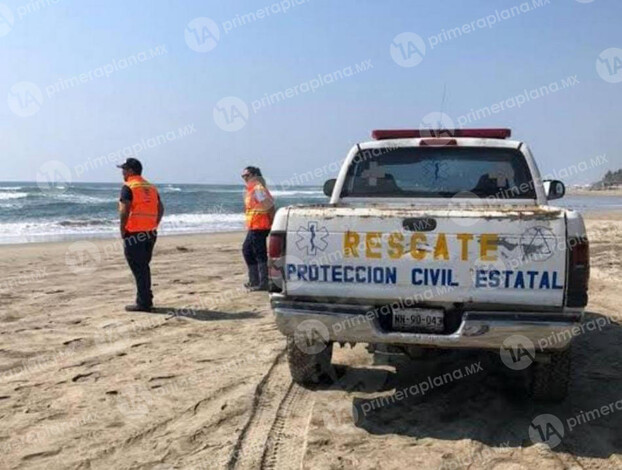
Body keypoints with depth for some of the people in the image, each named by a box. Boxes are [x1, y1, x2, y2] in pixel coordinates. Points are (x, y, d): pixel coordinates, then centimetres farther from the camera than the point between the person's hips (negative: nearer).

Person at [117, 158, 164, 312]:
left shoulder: (128, 187, -9)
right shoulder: (150, 187, 13)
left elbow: (124, 211, -18)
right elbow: (161, 209, 13)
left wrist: (122, 230, -8)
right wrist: (154, 226, 14)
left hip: (134, 234, -7)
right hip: (150, 233, 7)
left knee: (138, 268, -2)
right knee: (144, 267, 17)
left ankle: (143, 303, 0)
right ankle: (147, 300, 22)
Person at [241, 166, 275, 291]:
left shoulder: (258, 189, -14)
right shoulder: (251, 189, 17)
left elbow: (270, 206, -19)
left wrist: (273, 223, -17)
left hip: (259, 227, -11)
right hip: (253, 227, 11)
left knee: (260, 254, -7)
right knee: (247, 250, 17)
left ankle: (264, 283, -3)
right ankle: (254, 280, 24)